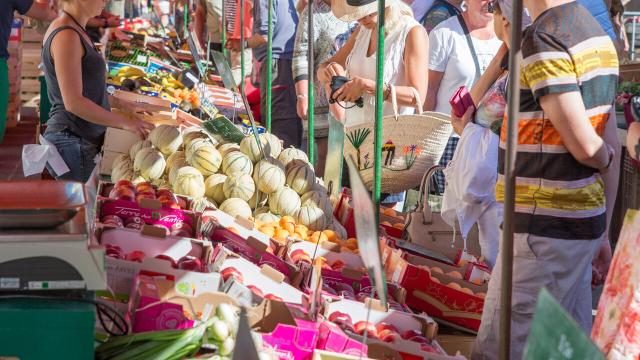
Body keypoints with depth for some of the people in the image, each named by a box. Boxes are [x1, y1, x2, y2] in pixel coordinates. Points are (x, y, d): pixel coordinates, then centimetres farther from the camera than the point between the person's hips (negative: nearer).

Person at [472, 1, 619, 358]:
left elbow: (585, 146, -18)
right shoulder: (597, 33, 12)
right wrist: (603, 229, 17)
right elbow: (605, 148, 14)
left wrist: (606, 157, 5)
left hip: (545, 226, -9)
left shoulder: (544, 37, -15)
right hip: (583, 221, 9)